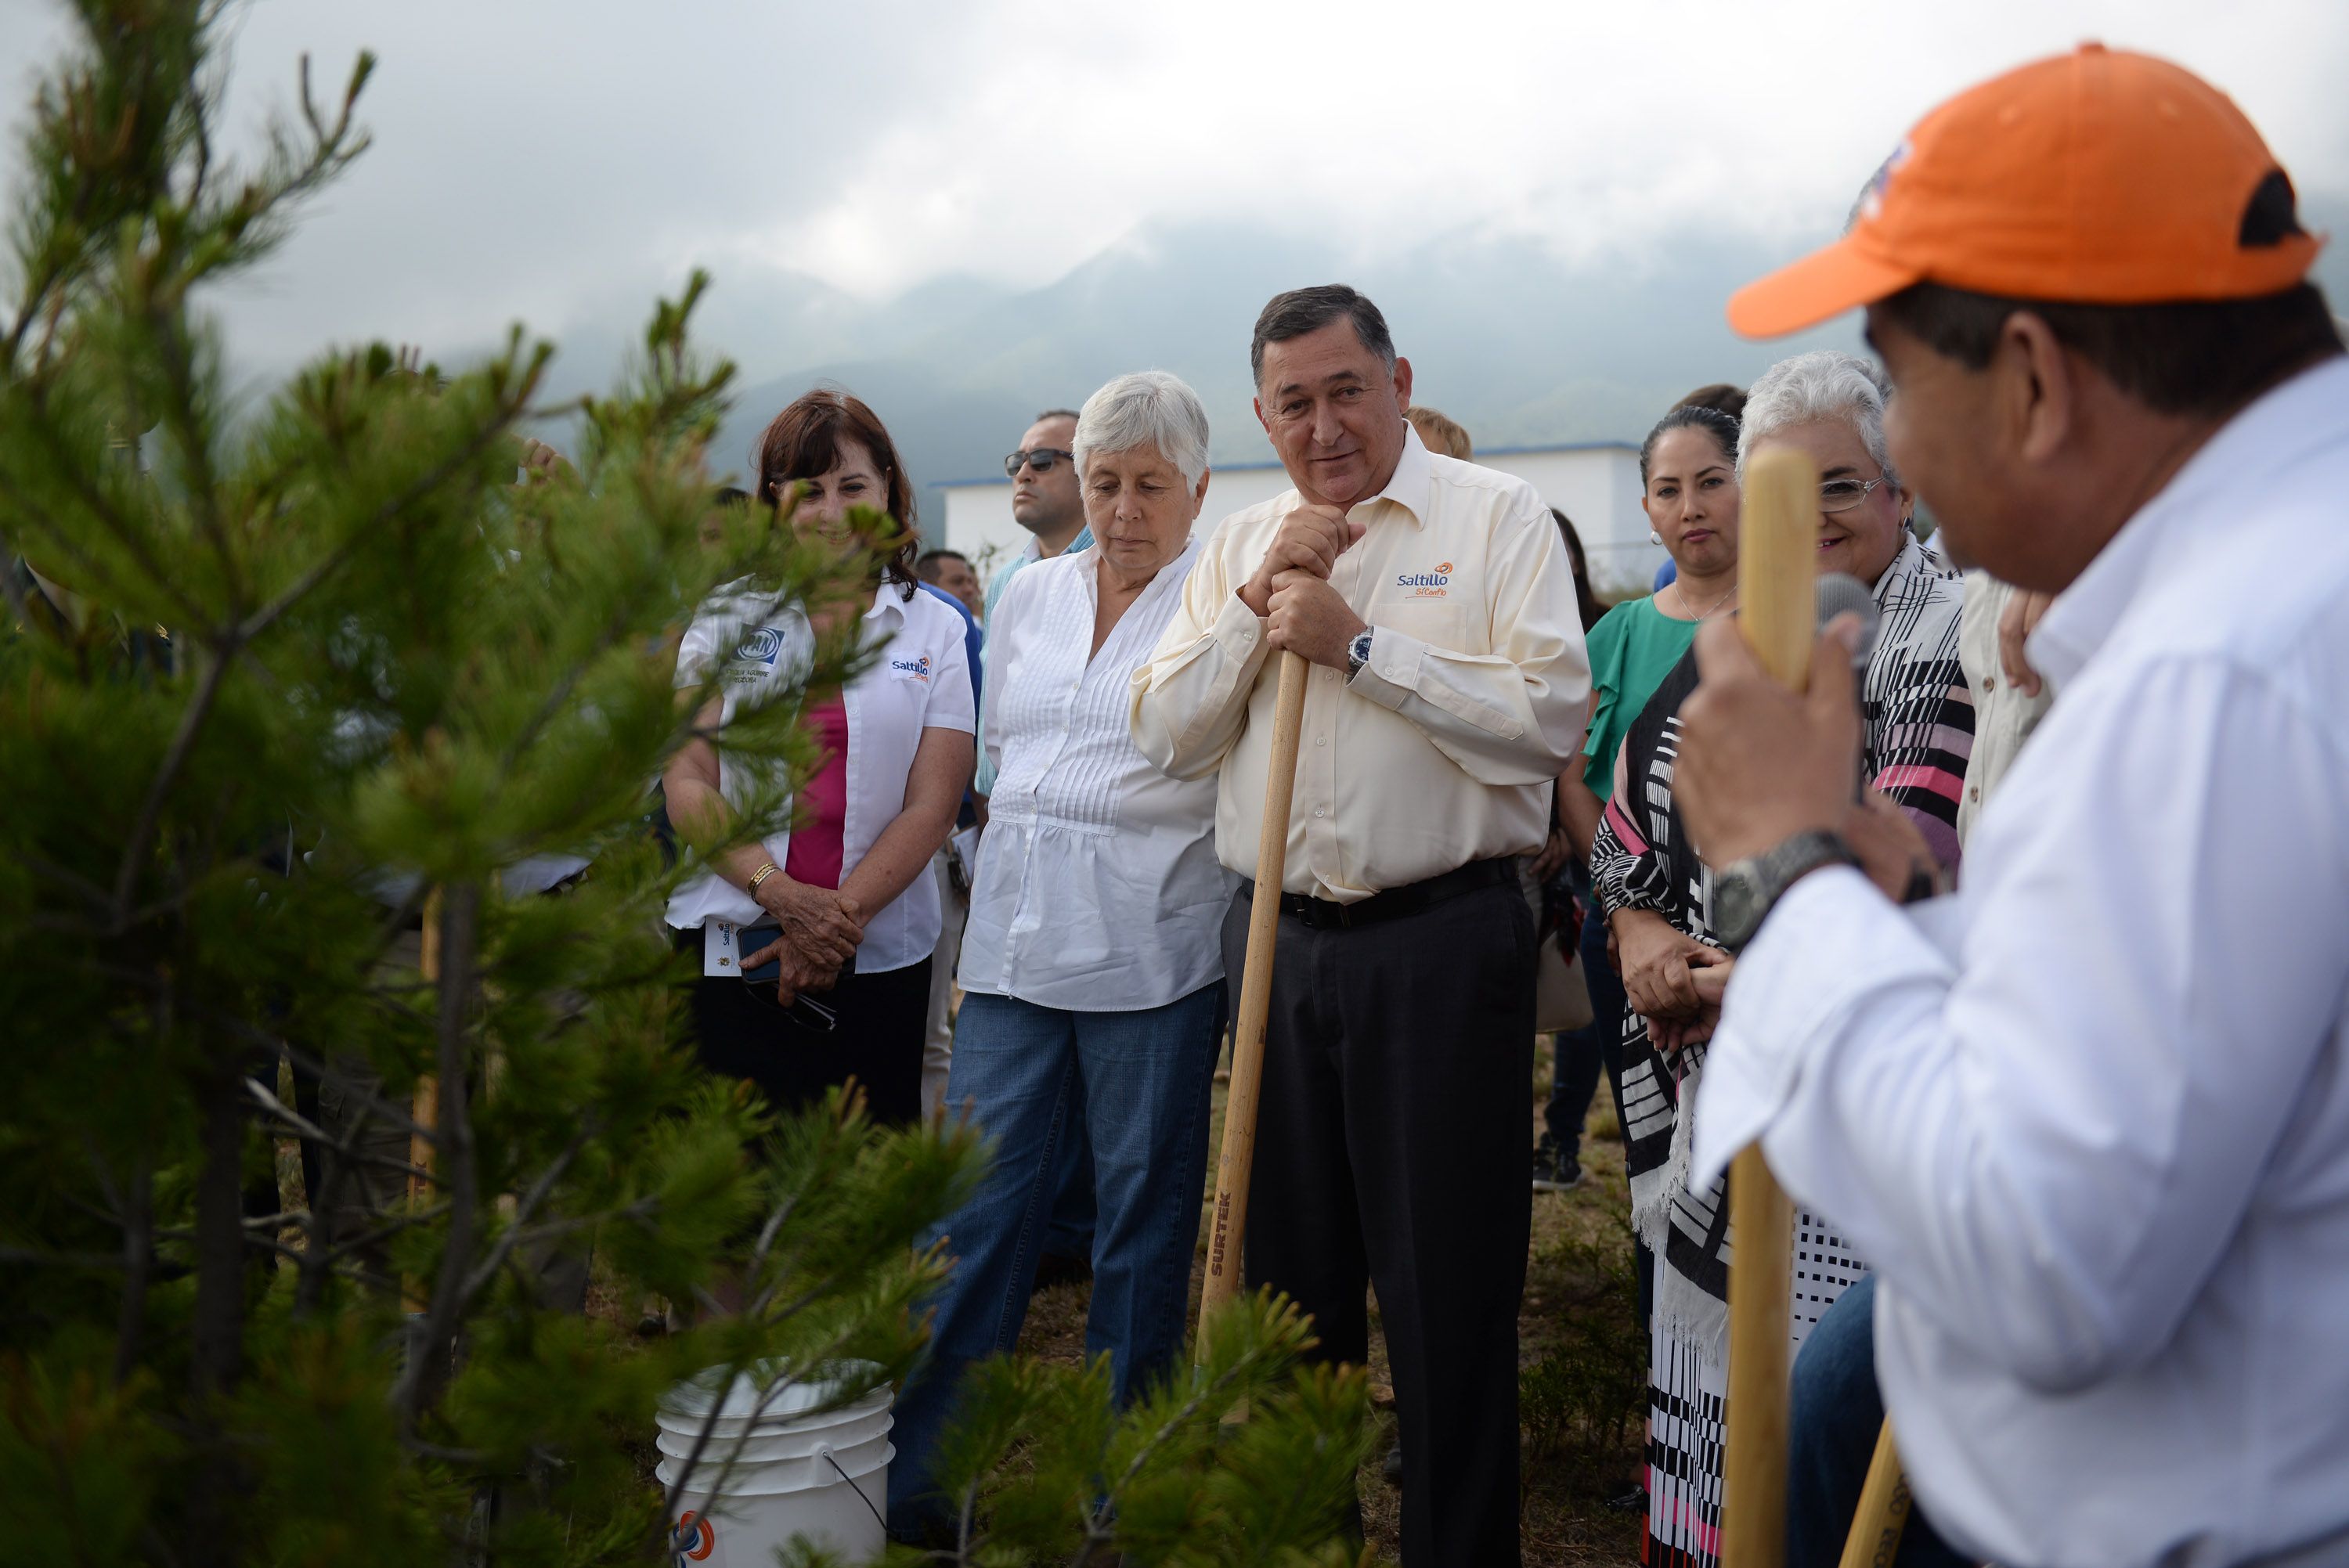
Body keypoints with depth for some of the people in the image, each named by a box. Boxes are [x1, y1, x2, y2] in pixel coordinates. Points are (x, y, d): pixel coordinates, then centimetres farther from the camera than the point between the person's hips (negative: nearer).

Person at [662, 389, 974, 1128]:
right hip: (731, 953, 0)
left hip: (878, 957, 0)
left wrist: (840, 915, -13)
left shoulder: (936, 629, 6)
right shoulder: (728, 616, 7)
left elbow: (932, 805, -1)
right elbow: (686, 783, 0)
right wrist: (783, 896, -13)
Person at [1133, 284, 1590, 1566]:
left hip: (1442, 942, -5)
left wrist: (1359, 644, -15)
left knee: (1447, 1288, 2)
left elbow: (1551, 714, -15)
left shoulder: (1496, 517, -1)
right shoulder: (1239, 545, 14)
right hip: (1276, 942, 5)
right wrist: (1256, 602, -5)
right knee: (1286, 1276, 16)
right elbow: (1166, 736, 7)